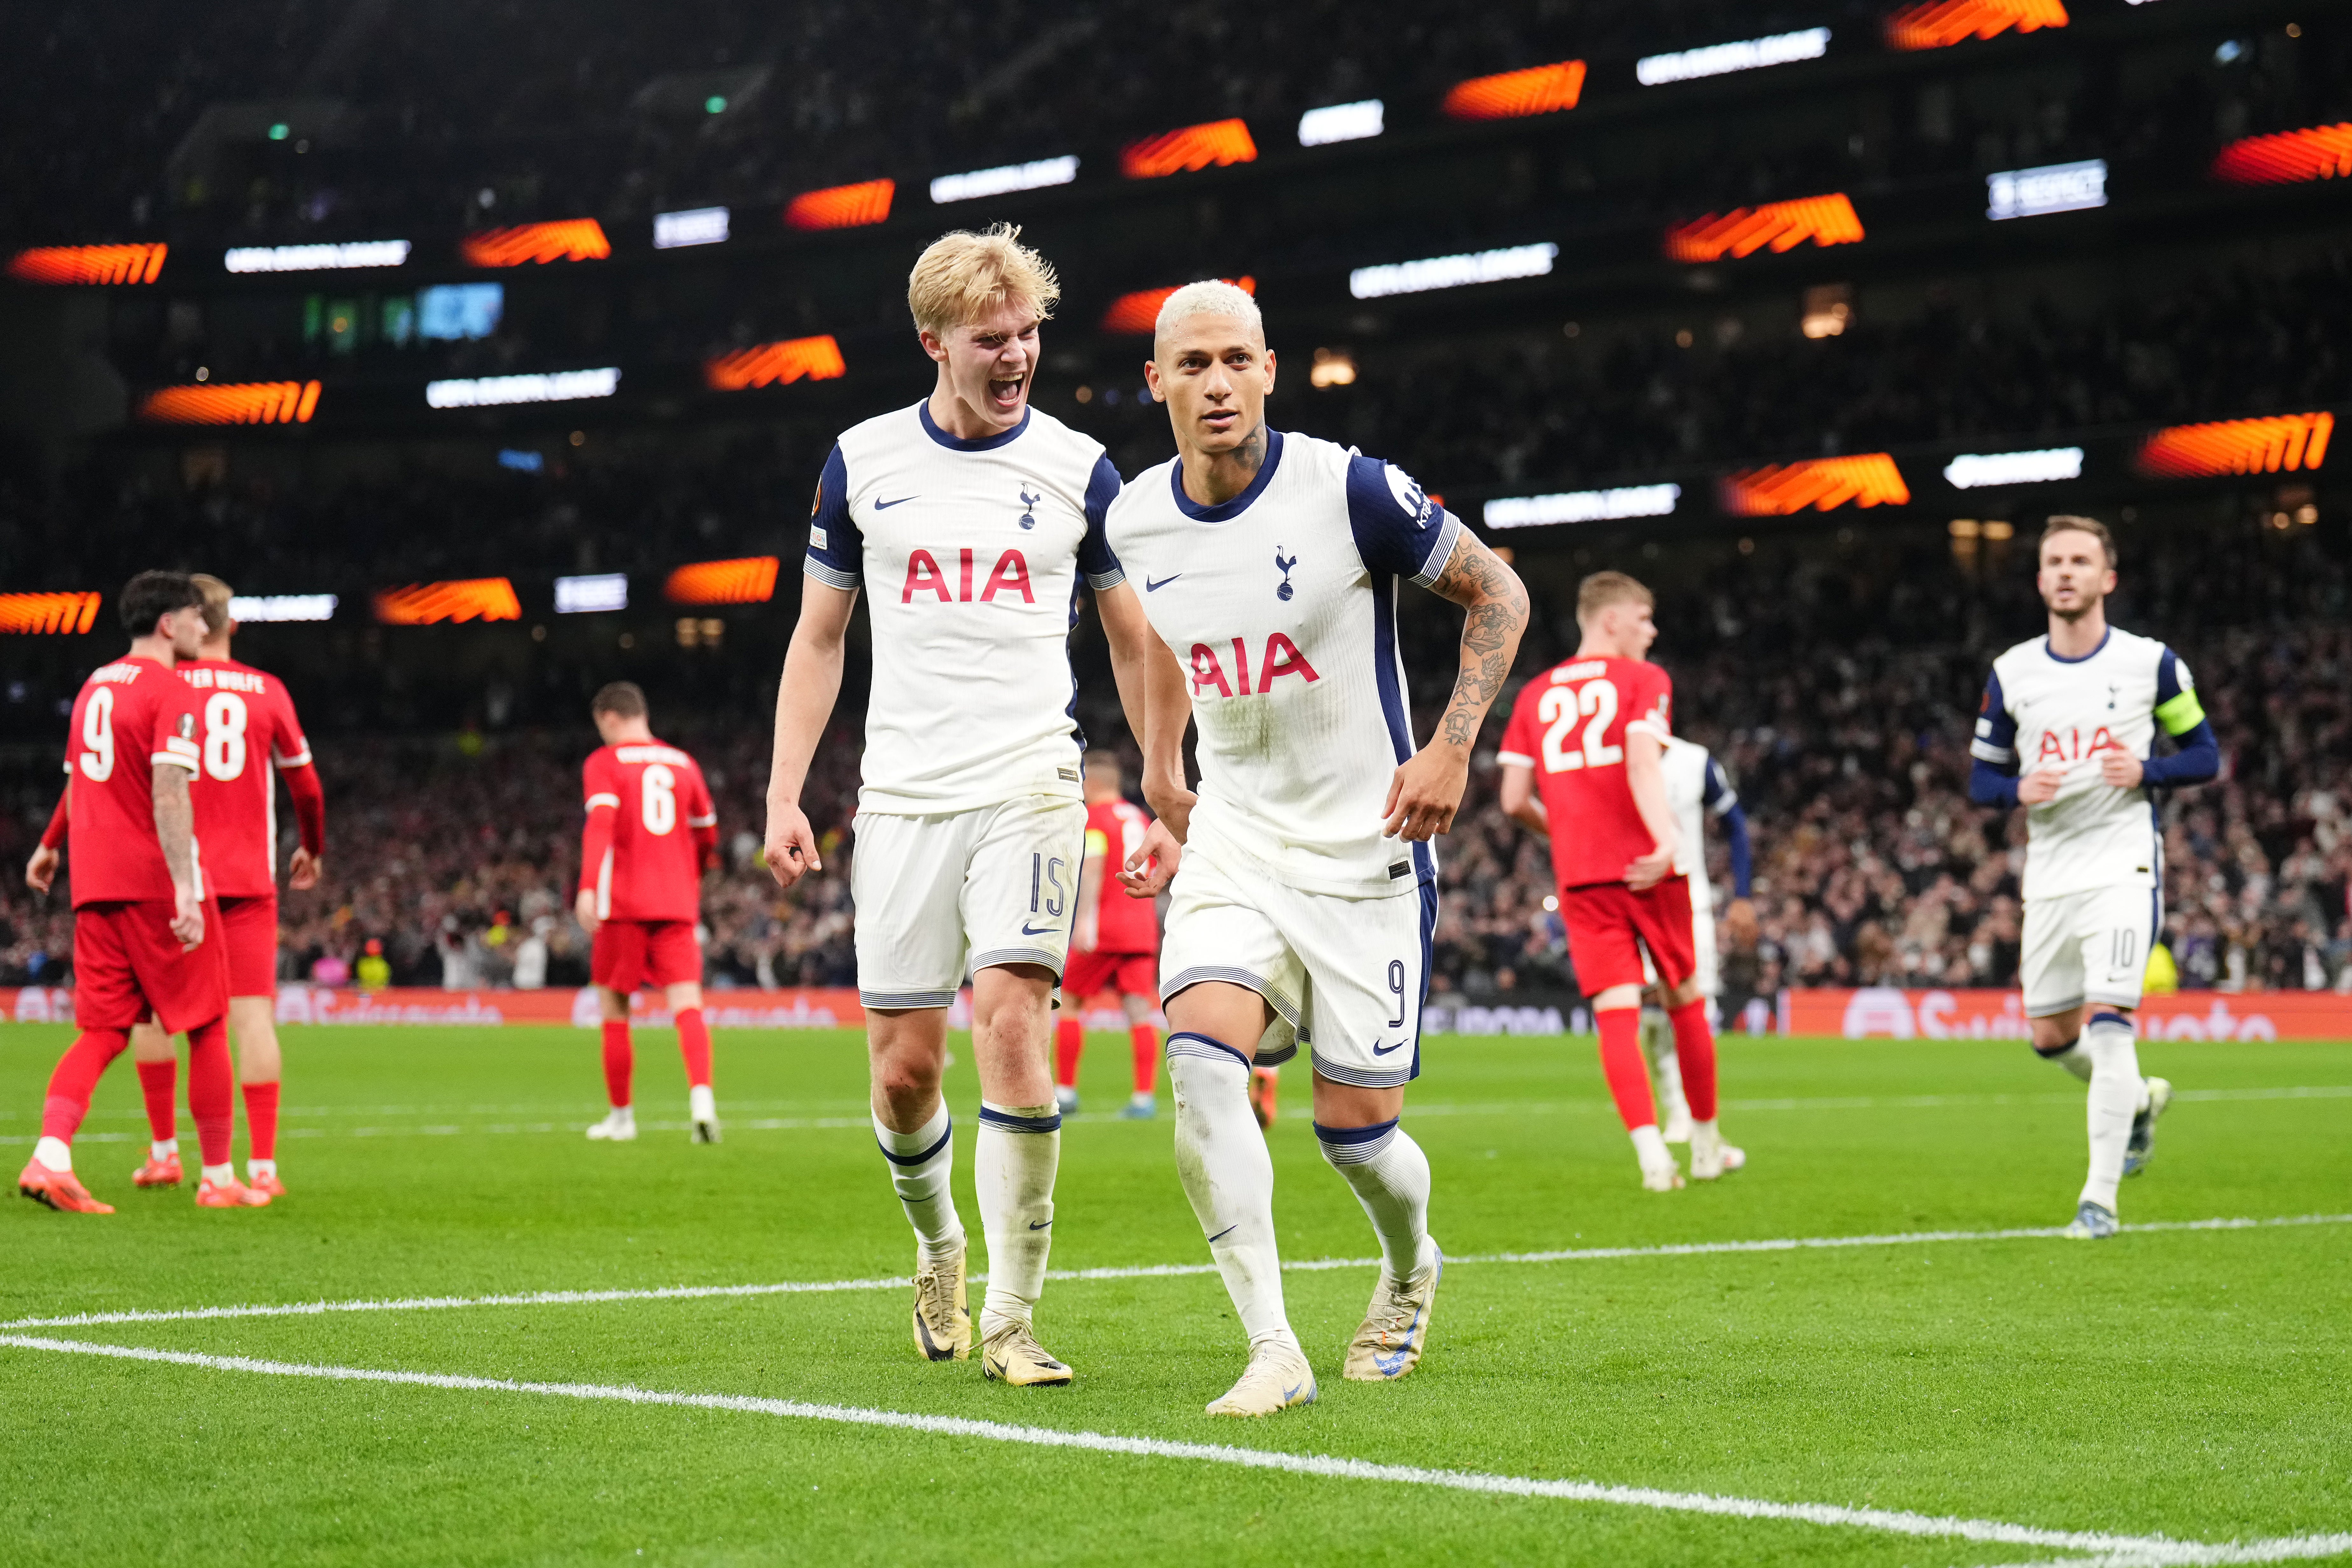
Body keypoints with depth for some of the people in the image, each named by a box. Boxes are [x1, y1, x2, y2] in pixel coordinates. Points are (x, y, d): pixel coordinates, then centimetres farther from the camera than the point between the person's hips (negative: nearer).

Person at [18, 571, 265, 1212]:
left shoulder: (94, 686, 16)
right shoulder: (171, 693, -9)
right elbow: (170, 797, -20)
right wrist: (186, 893, -25)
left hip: (95, 888, 7)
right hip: (158, 883, -7)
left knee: (102, 1033, 5)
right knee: (207, 1027, 6)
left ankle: (49, 1157, -16)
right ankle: (219, 1178, 11)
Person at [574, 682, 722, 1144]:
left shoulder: (604, 763, 0)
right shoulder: (683, 764, 14)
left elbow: (600, 823, -16)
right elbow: (707, 837, 20)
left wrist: (588, 888, -26)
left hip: (623, 904, -3)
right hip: (677, 906, 3)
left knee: (614, 1010, 10)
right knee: (687, 1006, -5)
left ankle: (622, 1116, 17)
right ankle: (702, 1096, -29)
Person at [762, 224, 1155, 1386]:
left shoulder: (1079, 470, 3)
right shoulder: (863, 462, 6)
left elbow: (1136, 645, 11)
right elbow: (819, 637, 13)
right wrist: (784, 796, 6)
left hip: (1032, 788, -2)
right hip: (902, 797, 2)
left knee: (1013, 1021, -17)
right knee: (903, 1069, 1)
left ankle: (1009, 1318, -9)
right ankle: (939, 1247, 33)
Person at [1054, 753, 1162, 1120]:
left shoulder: (1095, 818, -6)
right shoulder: (1140, 818, 16)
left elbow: (1093, 866, -19)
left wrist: (1085, 919, -27)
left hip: (1104, 928, -6)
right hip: (1142, 926, 6)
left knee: (1070, 1001, 7)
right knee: (1140, 1012, -1)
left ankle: (1065, 1090, 7)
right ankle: (1144, 1098, -10)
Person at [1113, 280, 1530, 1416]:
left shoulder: (1349, 491, -15)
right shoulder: (1137, 522, -1)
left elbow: (1498, 594, -4)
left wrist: (1453, 746, -14)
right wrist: (1167, 799, 20)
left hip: (1364, 847, -3)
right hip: (1233, 840, 3)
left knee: (1354, 1128, 0)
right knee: (1202, 1062, -22)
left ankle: (1412, 1269, 35)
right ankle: (1273, 1351, -19)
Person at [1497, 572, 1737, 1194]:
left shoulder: (1534, 695, 13)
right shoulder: (1643, 681, 0)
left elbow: (1515, 799, 8)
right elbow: (1644, 767, -17)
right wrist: (1667, 838, -29)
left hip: (1579, 878, 3)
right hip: (1647, 871, -3)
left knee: (1616, 1014, -4)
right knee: (1686, 1000, 13)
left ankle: (1651, 1151, -19)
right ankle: (1706, 1145, 23)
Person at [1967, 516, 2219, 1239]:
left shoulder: (2151, 663, -2)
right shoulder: (2011, 674, 5)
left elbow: (2205, 756, 4)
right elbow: (1981, 778, 10)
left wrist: (2145, 771, -15)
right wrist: (2020, 790, -13)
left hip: (2124, 867, -4)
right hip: (2049, 874, 4)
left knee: (2107, 1024, -16)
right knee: (2051, 1037, 10)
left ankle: (2099, 1197, -10)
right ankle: (2140, 1100, 42)